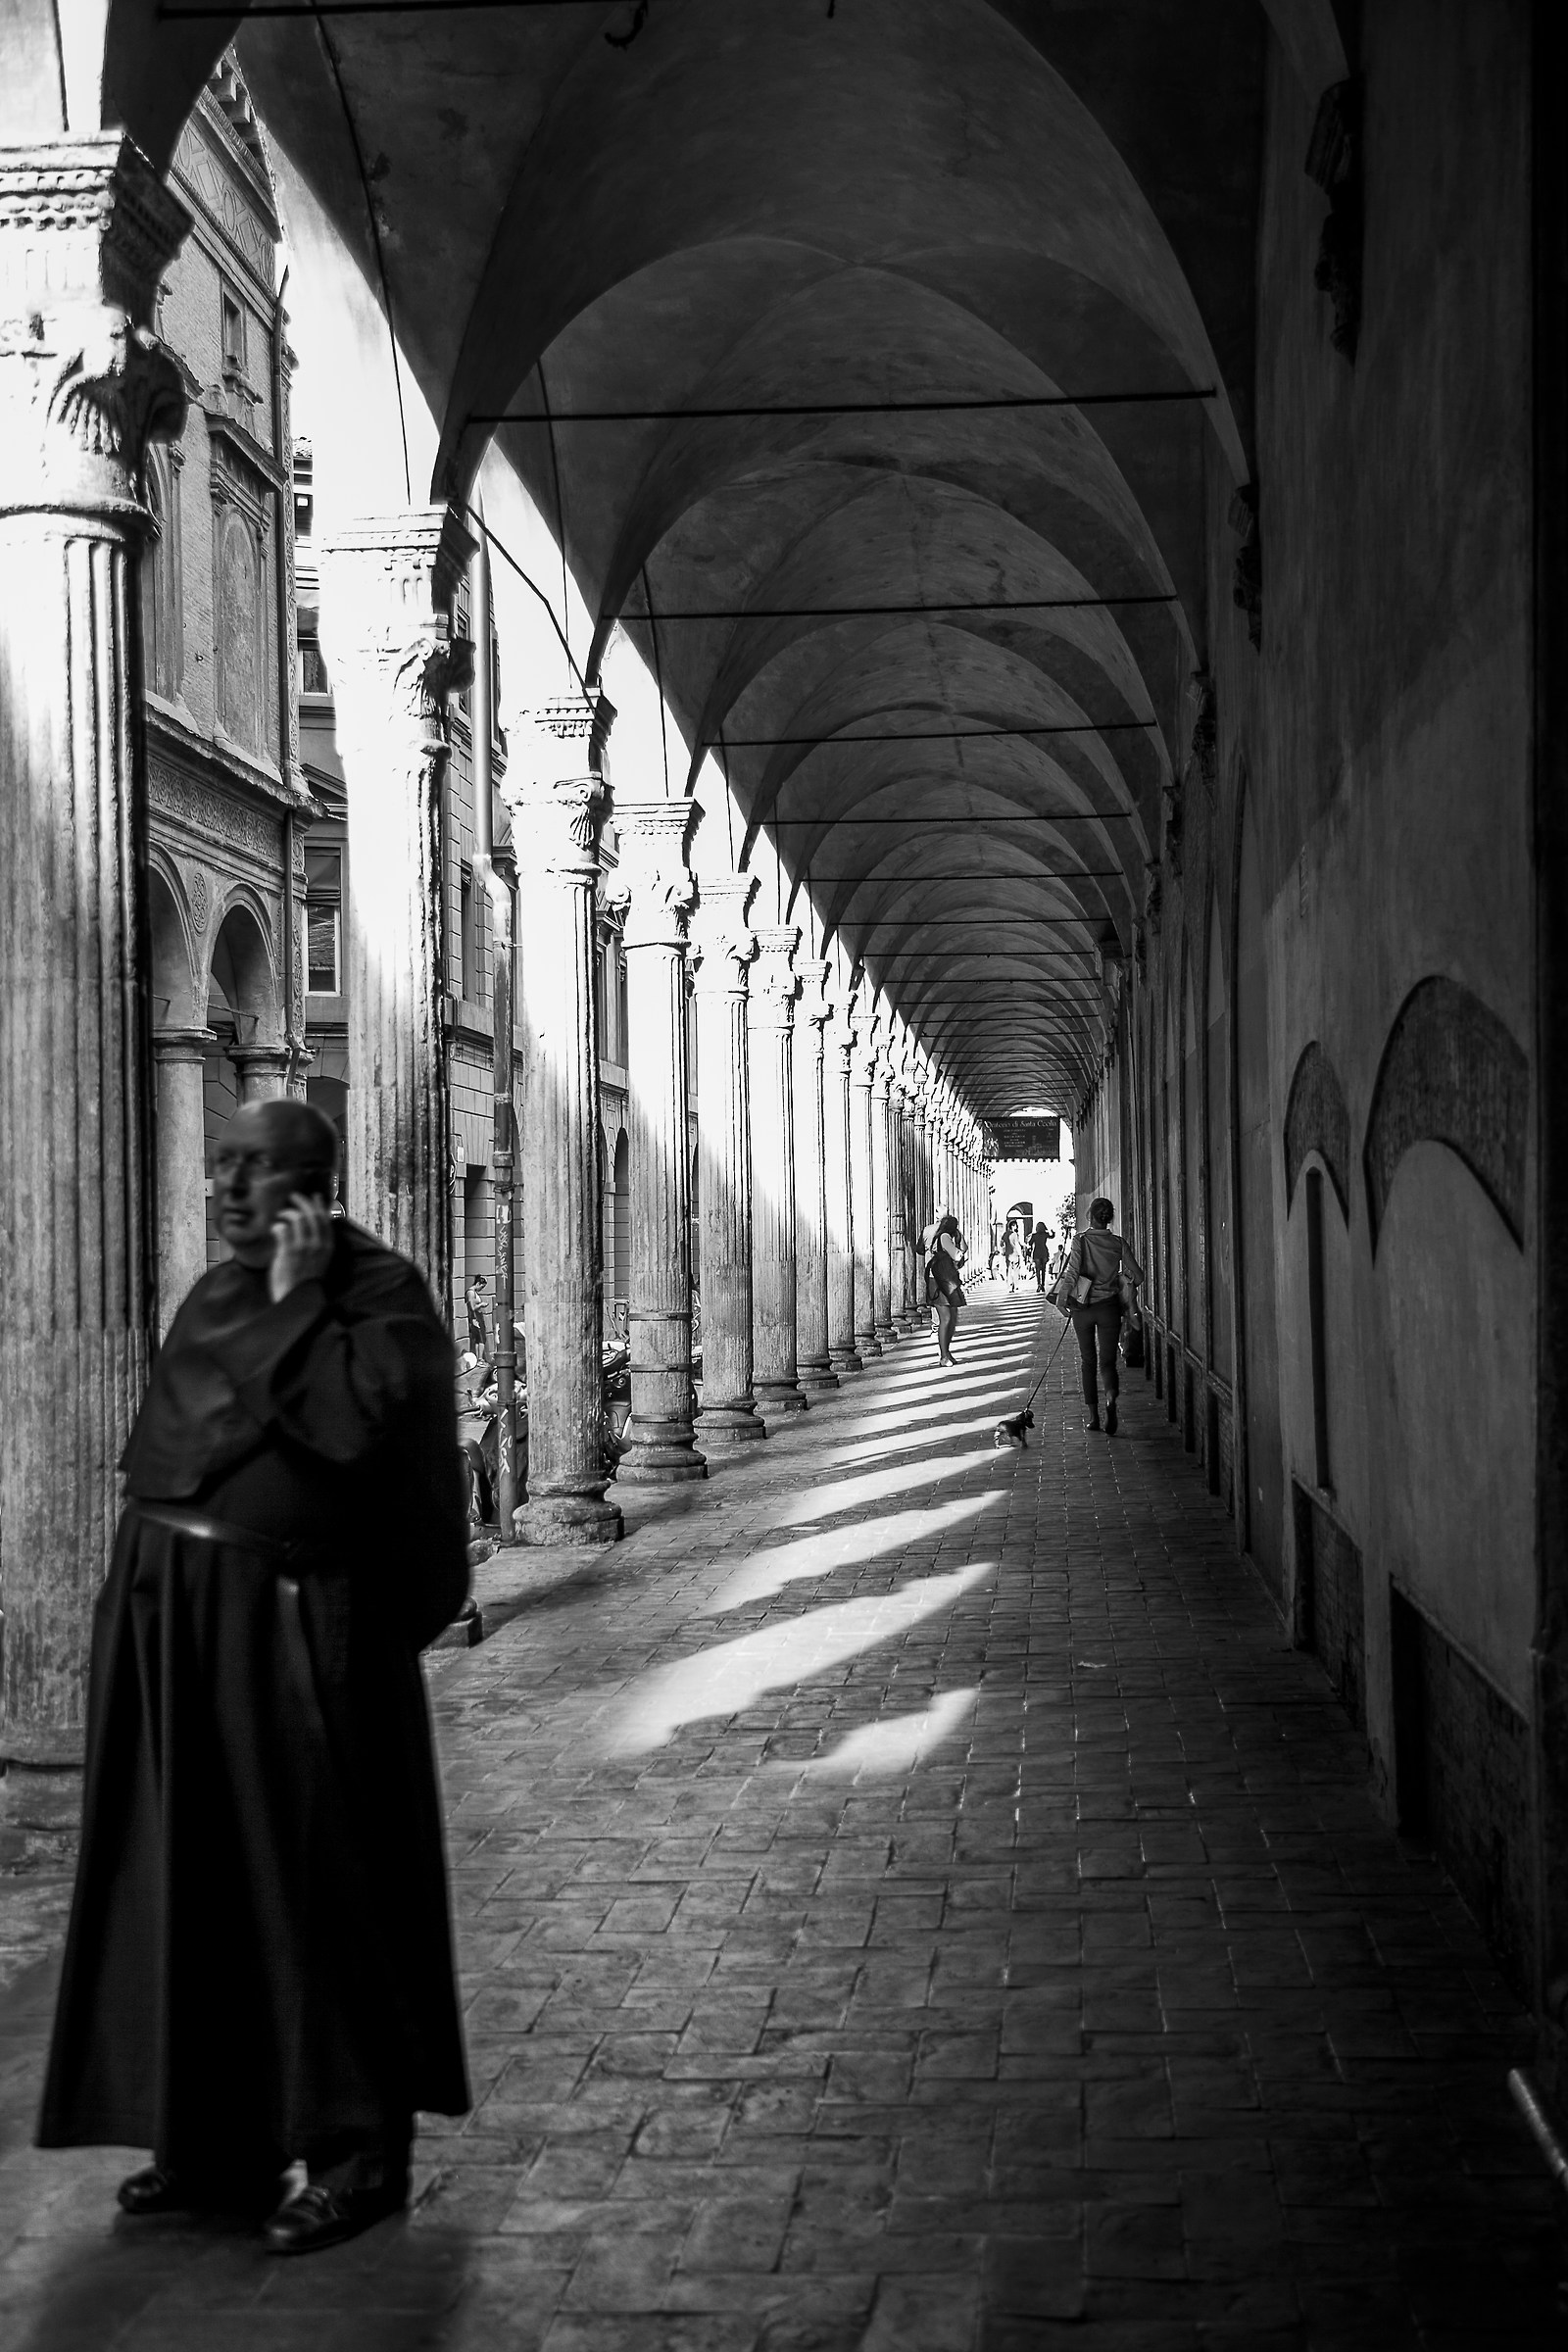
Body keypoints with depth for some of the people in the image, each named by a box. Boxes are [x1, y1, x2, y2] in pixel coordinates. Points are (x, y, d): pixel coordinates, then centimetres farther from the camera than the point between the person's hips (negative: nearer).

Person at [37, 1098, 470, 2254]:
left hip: (292, 1626, -8)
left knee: (317, 1881, -1)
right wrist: (145, 1589, 16)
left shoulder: (382, 1292, -9)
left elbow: (355, 1421, -24)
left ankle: (360, 2150, 11)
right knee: (188, 1877, 12)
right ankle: (217, 2136, 24)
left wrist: (297, 1303, -18)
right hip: (167, 1615, 8)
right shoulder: (215, 1294, 14)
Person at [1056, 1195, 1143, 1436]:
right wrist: (1123, 1282, 21)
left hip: (1083, 1307, -1)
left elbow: (1071, 1274, -16)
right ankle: (1111, 1399, -29)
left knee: (1088, 1361, 13)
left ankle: (1093, 1416, 14)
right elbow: (1137, 1275, 2)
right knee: (1108, 1361, 2)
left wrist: (1064, 1299, -5)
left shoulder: (1081, 1241, -8)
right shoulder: (1118, 1243, -1)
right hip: (1109, 1306, 1)